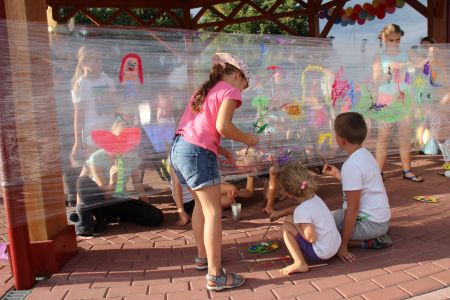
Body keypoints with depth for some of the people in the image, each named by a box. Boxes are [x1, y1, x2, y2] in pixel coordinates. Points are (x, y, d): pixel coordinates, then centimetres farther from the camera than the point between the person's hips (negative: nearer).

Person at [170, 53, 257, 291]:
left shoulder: (205, 90, 26)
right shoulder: (230, 90, 2)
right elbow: (222, 126, -14)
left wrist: (221, 150, 17)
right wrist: (247, 139, 2)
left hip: (179, 149, 9)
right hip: (197, 153, -9)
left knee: (201, 204, 23)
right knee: (214, 213, -2)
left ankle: (203, 256, 36)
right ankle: (215, 276, 3)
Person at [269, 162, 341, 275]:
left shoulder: (301, 211, -25)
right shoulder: (315, 198, 2)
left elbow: (311, 238, -25)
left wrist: (296, 225, -9)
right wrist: (280, 213, 29)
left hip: (320, 254, -9)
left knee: (286, 227, -5)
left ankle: (300, 263, -9)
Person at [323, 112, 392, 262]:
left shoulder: (351, 166, -24)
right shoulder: (365, 154, 5)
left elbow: (352, 208, -24)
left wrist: (342, 245, -18)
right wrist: (337, 174, 25)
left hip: (369, 222, -10)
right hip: (381, 218, 10)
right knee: (333, 215, 27)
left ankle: (367, 242, -9)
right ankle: (375, 236, 11)